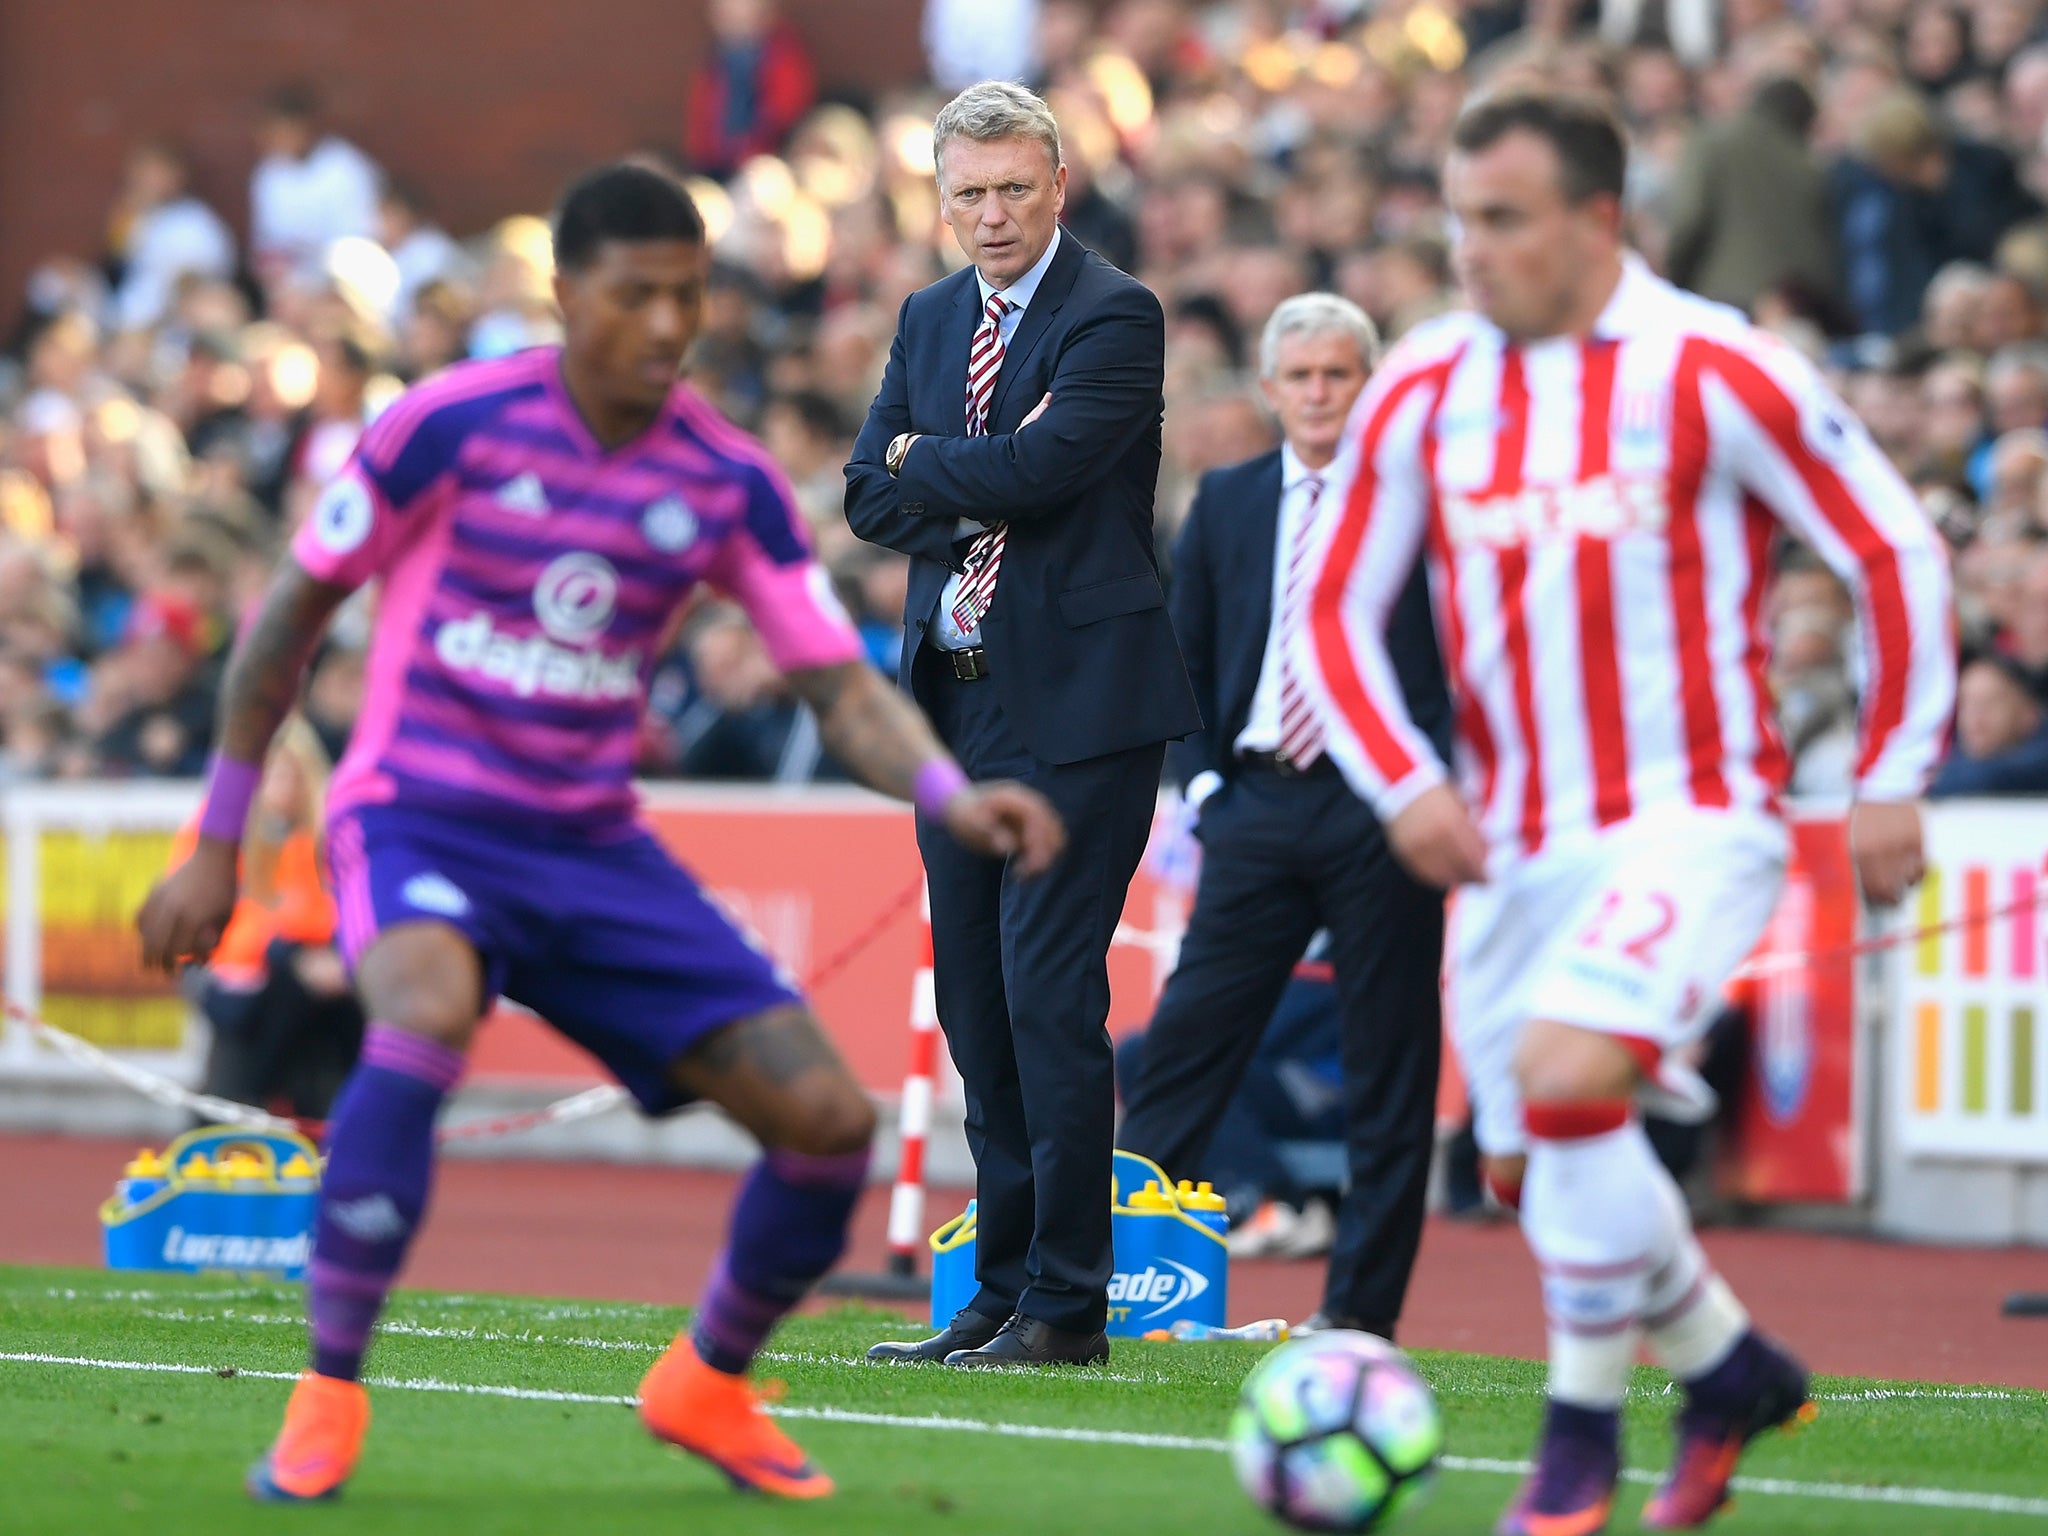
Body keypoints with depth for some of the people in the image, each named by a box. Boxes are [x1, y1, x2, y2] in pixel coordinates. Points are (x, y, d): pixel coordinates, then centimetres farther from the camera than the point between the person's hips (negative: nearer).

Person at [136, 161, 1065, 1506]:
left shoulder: (726, 481, -1)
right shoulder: (455, 425, -11)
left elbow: (844, 687, -1)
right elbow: (294, 614, -1)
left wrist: (951, 794, -23)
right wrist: (217, 846, 2)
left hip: (594, 847, 4)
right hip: (419, 822, -4)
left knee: (831, 1118, -6)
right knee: (428, 1012, -39)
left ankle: (708, 1385, 23)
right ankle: (328, 1398, -26)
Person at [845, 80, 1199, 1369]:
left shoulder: (1116, 318, -8)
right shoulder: (930, 320, 15)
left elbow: (1037, 467, -20)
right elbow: (870, 497, 9)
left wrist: (925, 462, -3)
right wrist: (979, 495, -9)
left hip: (1076, 700, -7)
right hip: (957, 694, 7)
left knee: (1051, 992, -9)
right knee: (976, 1004, 8)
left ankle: (1067, 1301, -5)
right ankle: (1004, 1293, 14)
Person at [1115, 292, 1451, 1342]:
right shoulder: (1226, 503, 12)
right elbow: (1185, 658, 17)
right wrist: (1201, 779, 4)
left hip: (1379, 810, -3)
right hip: (1257, 803, 3)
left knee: (1387, 1065, 1)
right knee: (1189, 1034, -2)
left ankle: (1361, 1308, 6)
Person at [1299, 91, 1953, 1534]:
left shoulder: (1713, 371, -9)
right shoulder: (1421, 395, 4)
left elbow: (1896, 551, -3)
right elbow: (1338, 613, 10)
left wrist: (1892, 779, -5)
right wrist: (1406, 784, -5)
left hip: (1692, 821, -6)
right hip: (1513, 843, 6)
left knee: (1565, 1076, -27)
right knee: (1535, 1169, 8)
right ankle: (1734, 1371, 33)